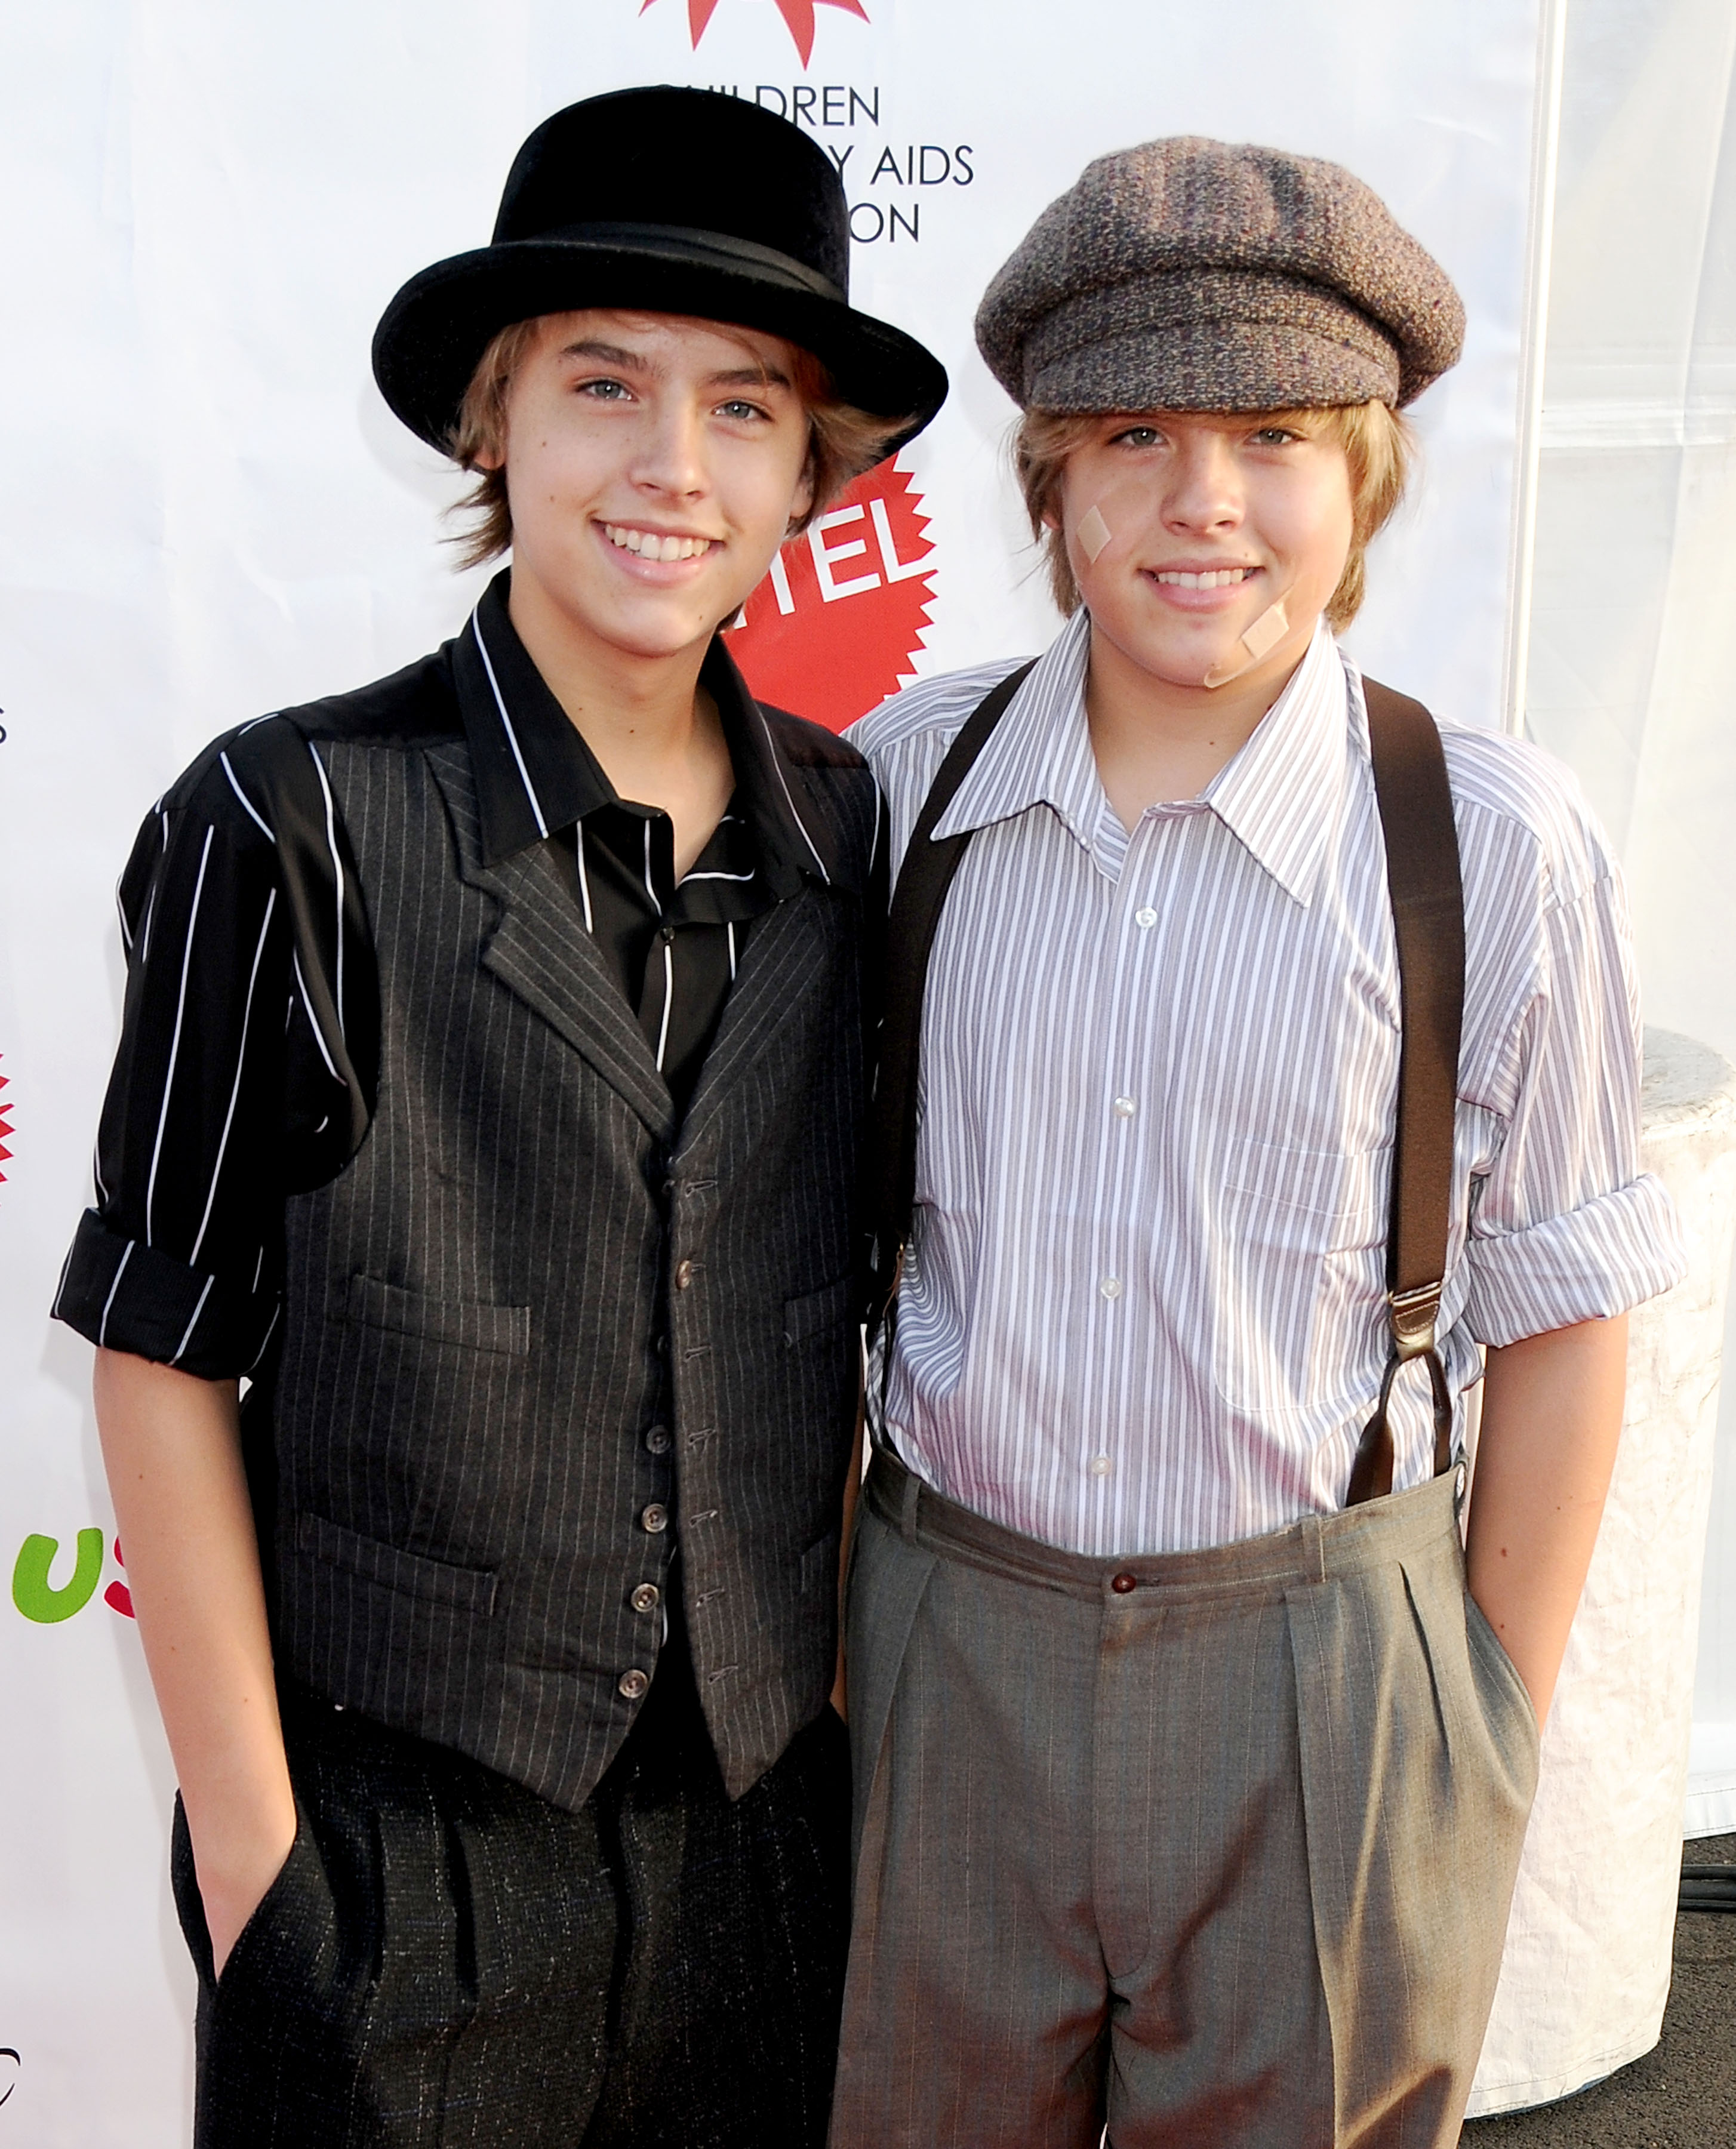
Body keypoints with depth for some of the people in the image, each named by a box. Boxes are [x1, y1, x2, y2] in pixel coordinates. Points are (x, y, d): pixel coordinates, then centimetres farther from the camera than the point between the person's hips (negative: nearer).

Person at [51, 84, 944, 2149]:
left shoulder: (851, 833, -3)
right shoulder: (291, 828, -14)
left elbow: (851, 1307, 7)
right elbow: (163, 1354, -10)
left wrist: (854, 1688, 8)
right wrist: (246, 1835, -8)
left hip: (764, 1815, 4)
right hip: (394, 1833, -3)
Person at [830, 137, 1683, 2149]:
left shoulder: (1495, 844, -13)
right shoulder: (903, 780, -4)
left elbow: (1557, 1318, -4)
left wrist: (1496, 1735, 1)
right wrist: (811, 1605, 11)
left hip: (1321, 1678, -2)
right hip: (941, 1644, 3)